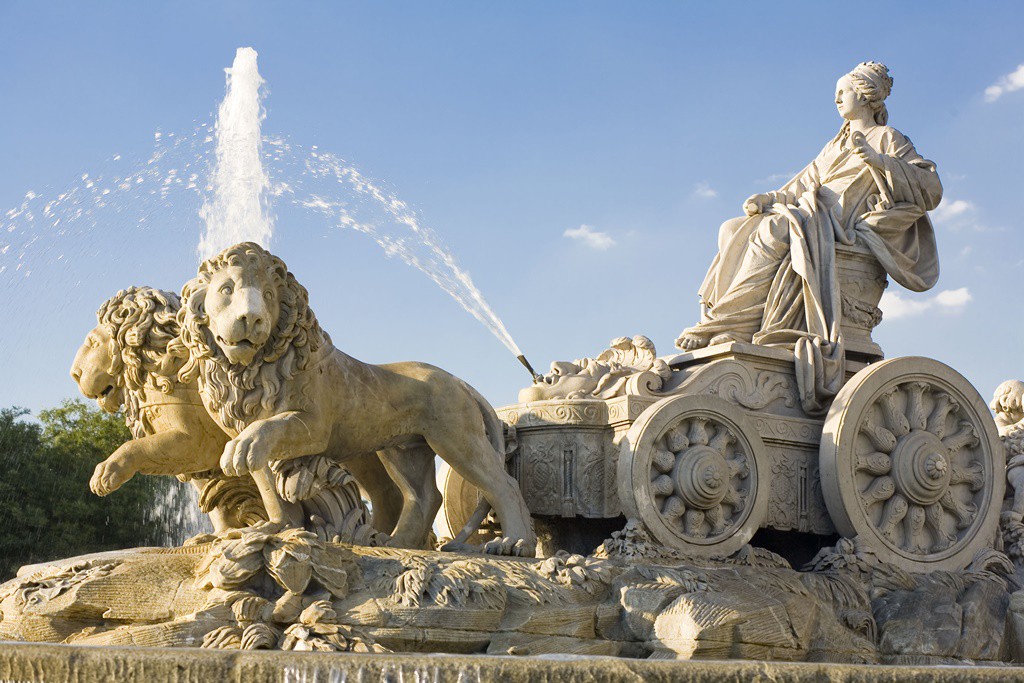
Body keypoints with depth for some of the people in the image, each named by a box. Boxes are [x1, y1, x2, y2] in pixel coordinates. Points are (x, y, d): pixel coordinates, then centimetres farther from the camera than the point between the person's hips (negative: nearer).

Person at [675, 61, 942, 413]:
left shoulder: (887, 139, 8)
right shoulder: (835, 146, 30)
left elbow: (931, 190, -5)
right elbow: (801, 186, 27)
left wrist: (876, 159, -15)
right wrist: (767, 199, 7)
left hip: (842, 224, -8)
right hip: (808, 217, 8)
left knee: (774, 231, -33)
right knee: (734, 231, -12)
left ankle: (727, 323, -35)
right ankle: (726, 324, -26)